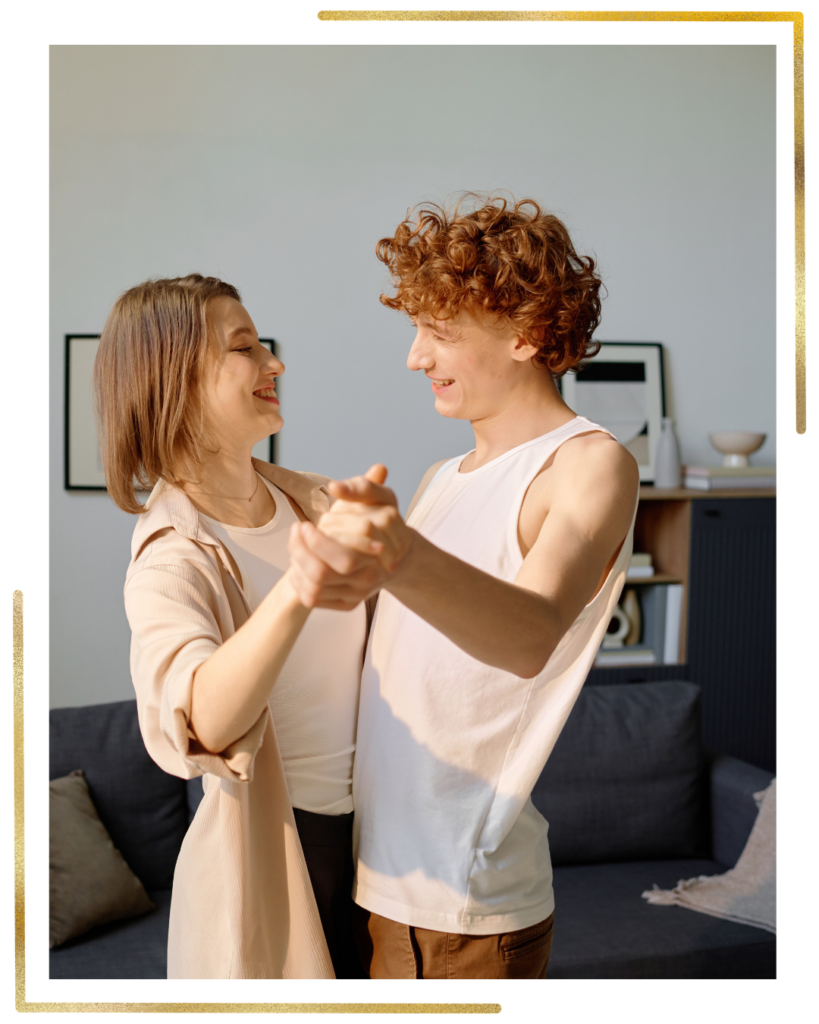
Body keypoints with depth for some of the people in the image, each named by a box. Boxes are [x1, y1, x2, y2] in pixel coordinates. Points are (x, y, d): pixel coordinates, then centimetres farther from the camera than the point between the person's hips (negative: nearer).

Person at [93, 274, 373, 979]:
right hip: (279, 847, -6)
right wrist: (300, 583, -57)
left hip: (377, 817, 6)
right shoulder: (171, 562, -21)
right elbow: (205, 719, -42)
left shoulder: (309, 498, -1)